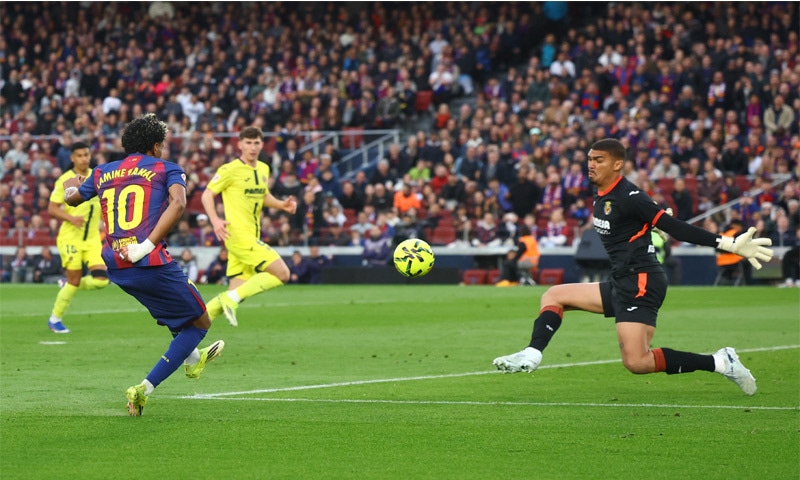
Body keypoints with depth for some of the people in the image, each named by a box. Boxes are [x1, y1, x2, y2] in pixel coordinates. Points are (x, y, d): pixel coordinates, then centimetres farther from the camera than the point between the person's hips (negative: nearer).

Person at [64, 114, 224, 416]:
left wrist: (71, 187, 59)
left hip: (115, 267, 7)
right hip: (151, 264, -7)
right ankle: (144, 390, -3)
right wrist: (147, 245, -20)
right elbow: (178, 203, -18)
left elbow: (72, 199, 35)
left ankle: (192, 358, 54)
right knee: (199, 323, 8)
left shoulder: (102, 173, 16)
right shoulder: (167, 170, 3)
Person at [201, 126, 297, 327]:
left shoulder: (264, 169, 14)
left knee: (237, 293, 5)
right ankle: (232, 298, -10)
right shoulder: (230, 170, -8)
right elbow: (207, 195, -6)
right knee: (282, 274, -15)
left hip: (251, 238, 8)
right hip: (239, 235, -8)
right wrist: (215, 220, -21)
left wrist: (282, 205, 9)